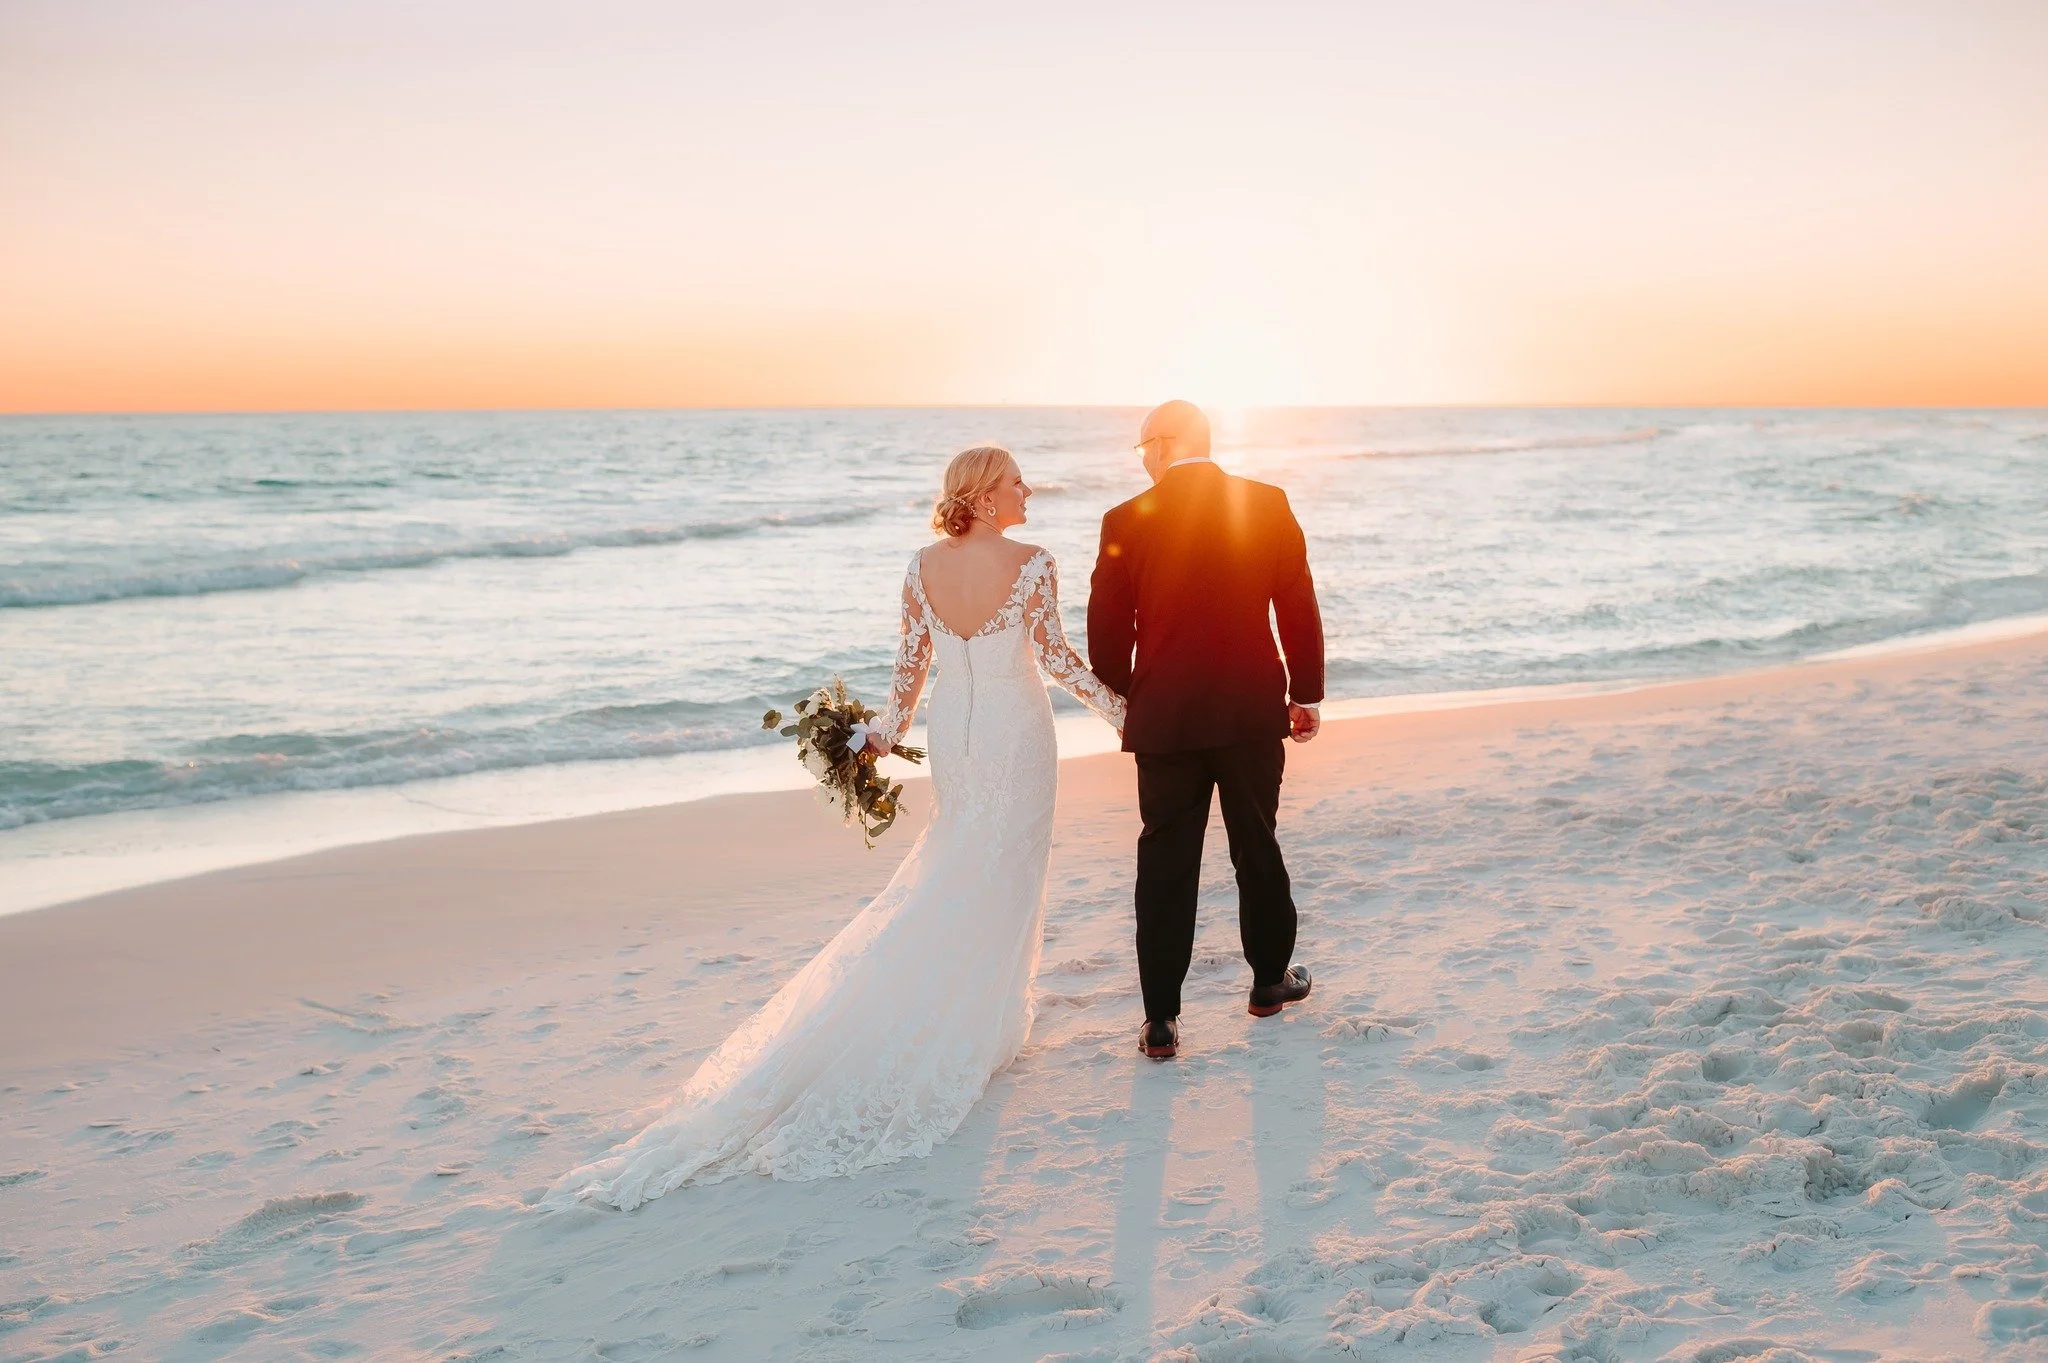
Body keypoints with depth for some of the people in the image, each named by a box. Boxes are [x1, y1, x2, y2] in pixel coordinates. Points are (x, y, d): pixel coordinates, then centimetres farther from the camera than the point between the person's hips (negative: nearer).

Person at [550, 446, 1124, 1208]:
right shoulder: (1032, 566, -17)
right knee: (999, 881, 6)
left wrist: (889, 732, 16)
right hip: (1015, 733, -5)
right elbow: (1058, 660, -13)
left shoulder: (923, 566, -4)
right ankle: (972, 1029, 11)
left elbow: (910, 661, 2)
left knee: (951, 872, 21)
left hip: (952, 731, 5)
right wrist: (1119, 710, 1)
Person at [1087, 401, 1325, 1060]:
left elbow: (1106, 629, 0)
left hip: (1165, 716, -1)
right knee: (1258, 847, 18)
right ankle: (1271, 979, 33)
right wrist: (1306, 692, 11)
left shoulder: (1127, 521, -5)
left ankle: (1161, 1019, 5)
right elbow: (1298, 606, 1)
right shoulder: (1267, 505, -1)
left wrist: (1120, 698, 16)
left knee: (1165, 865, 5)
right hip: (1253, 709, 1)